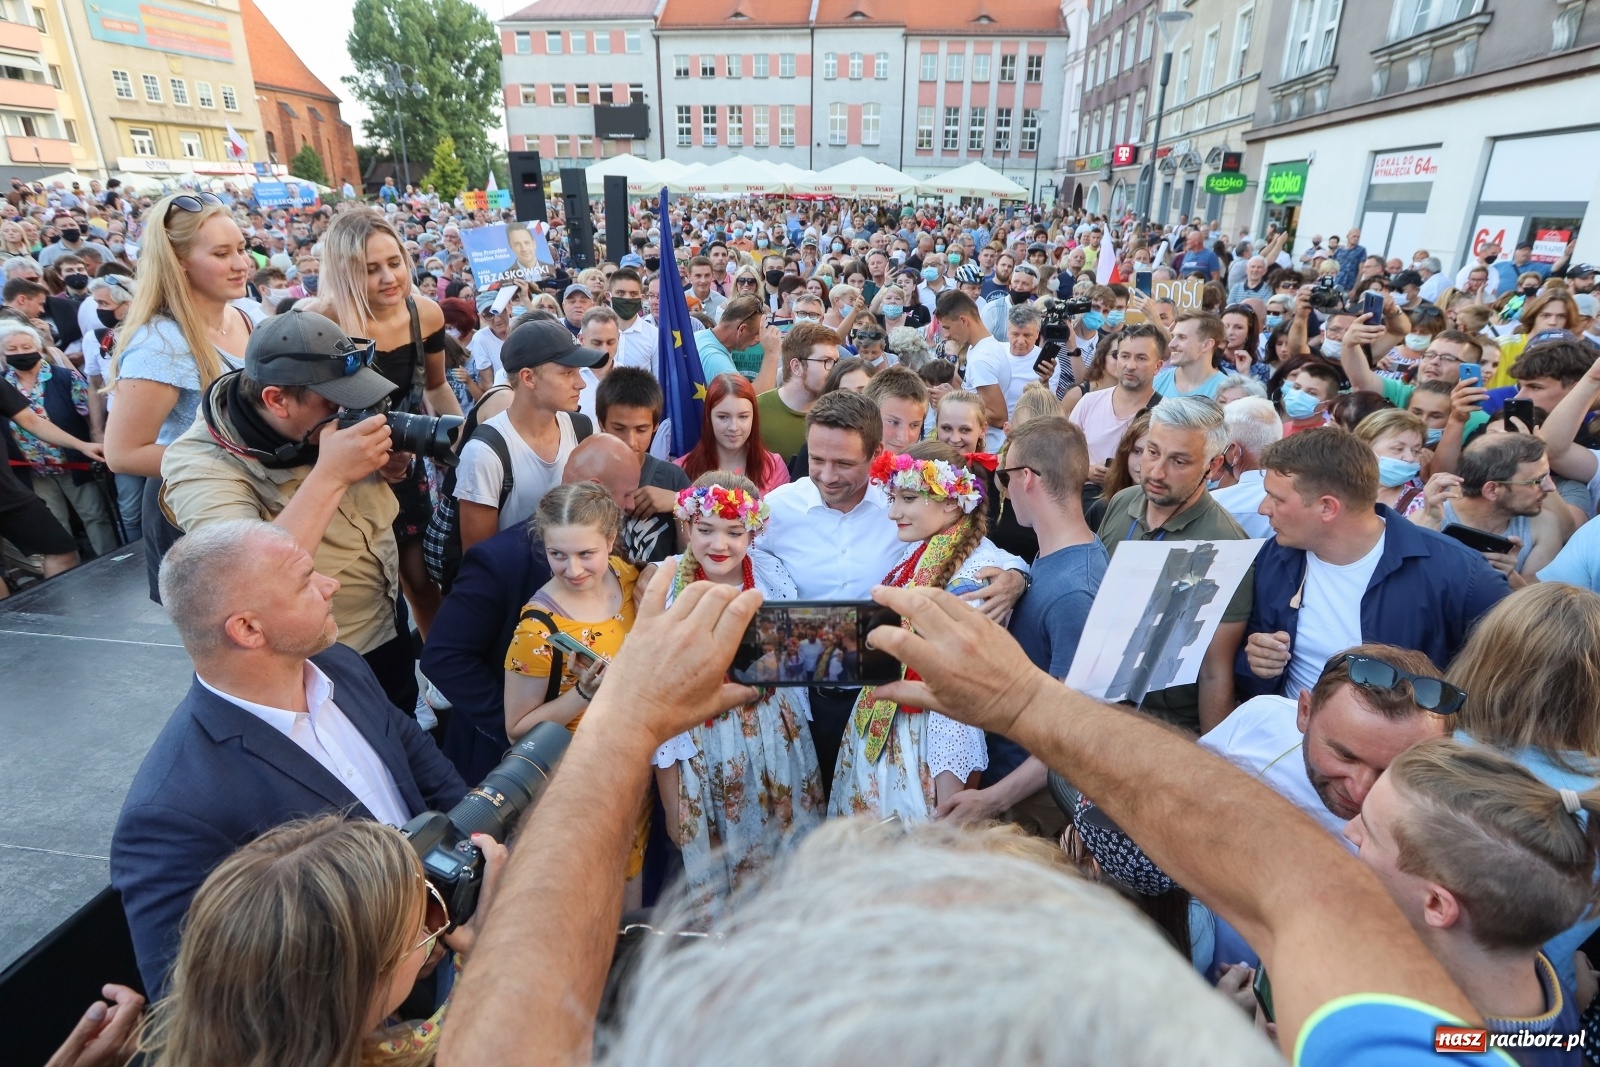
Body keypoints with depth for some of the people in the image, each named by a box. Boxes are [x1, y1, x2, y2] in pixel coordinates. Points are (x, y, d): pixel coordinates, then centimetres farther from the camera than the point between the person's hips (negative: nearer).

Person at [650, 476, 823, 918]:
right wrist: (671, 805, -5)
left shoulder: (772, 576, -7)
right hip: (704, 754, -2)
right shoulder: (666, 590, -14)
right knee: (714, 882, 12)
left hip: (777, 743, 3)